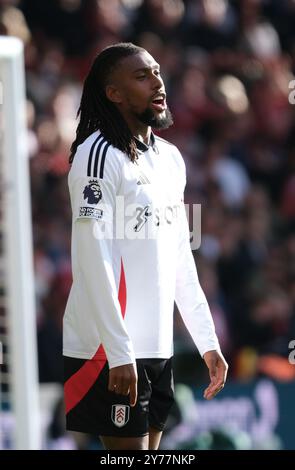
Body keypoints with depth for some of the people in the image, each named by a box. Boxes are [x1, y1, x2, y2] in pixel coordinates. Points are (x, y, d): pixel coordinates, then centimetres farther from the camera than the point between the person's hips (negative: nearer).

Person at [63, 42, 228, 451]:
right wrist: (118, 352, -20)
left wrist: (207, 340, 16)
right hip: (111, 352, -8)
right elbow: (91, 261, -16)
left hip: (158, 350, 8)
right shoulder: (99, 154, -10)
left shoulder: (171, 158, 15)